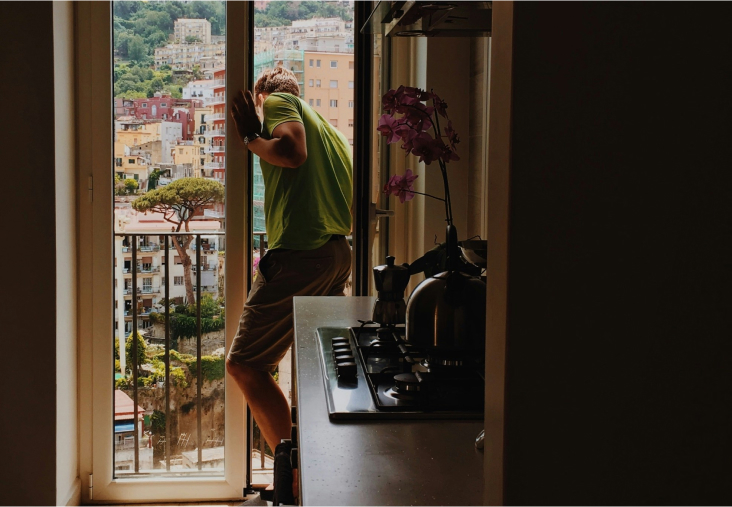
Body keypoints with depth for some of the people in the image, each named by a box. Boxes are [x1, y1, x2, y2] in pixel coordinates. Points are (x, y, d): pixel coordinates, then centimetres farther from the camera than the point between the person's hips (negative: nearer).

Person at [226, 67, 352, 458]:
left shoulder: (277, 101, 3)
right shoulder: (326, 126, 27)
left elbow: (292, 151, -19)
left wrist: (250, 137, -2)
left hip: (300, 254, -9)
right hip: (338, 252, 9)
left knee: (244, 365, -4)